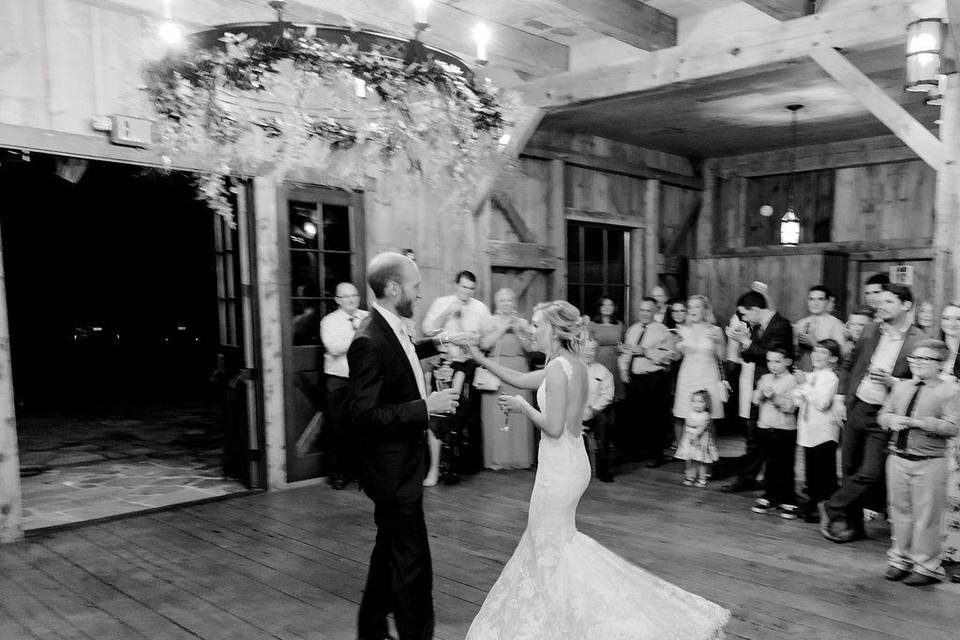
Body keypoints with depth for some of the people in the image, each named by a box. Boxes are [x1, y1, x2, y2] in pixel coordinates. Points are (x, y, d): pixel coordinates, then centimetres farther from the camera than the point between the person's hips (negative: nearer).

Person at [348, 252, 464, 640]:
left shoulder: (391, 330, 5)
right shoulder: (369, 342, -24)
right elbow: (363, 415, -26)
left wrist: (436, 342, 21)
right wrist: (425, 407, -26)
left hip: (401, 465, 10)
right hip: (392, 471, -10)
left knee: (391, 555, 22)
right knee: (412, 565, -2)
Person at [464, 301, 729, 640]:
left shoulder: (557, 368, -21)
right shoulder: (575, 365, 7)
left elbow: (553, 427, -24)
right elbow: (520, 380, 15)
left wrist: (522, 406, -10)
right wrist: (482, 359, 15)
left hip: (558, 465, -9)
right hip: (573, 459, 9)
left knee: (550, 546, 7)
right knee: (556, 540, 23)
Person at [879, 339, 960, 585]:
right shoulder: (900, 387, 11)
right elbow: (882, 415, 15)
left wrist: (918, 422, -21)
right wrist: (891, 420, -8)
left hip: (929, 464, -5)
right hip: (897, 458, 5)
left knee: (926, 517, 2)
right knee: (900, 512, 14)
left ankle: (926, 567, 15)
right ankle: (900, 560, 27)